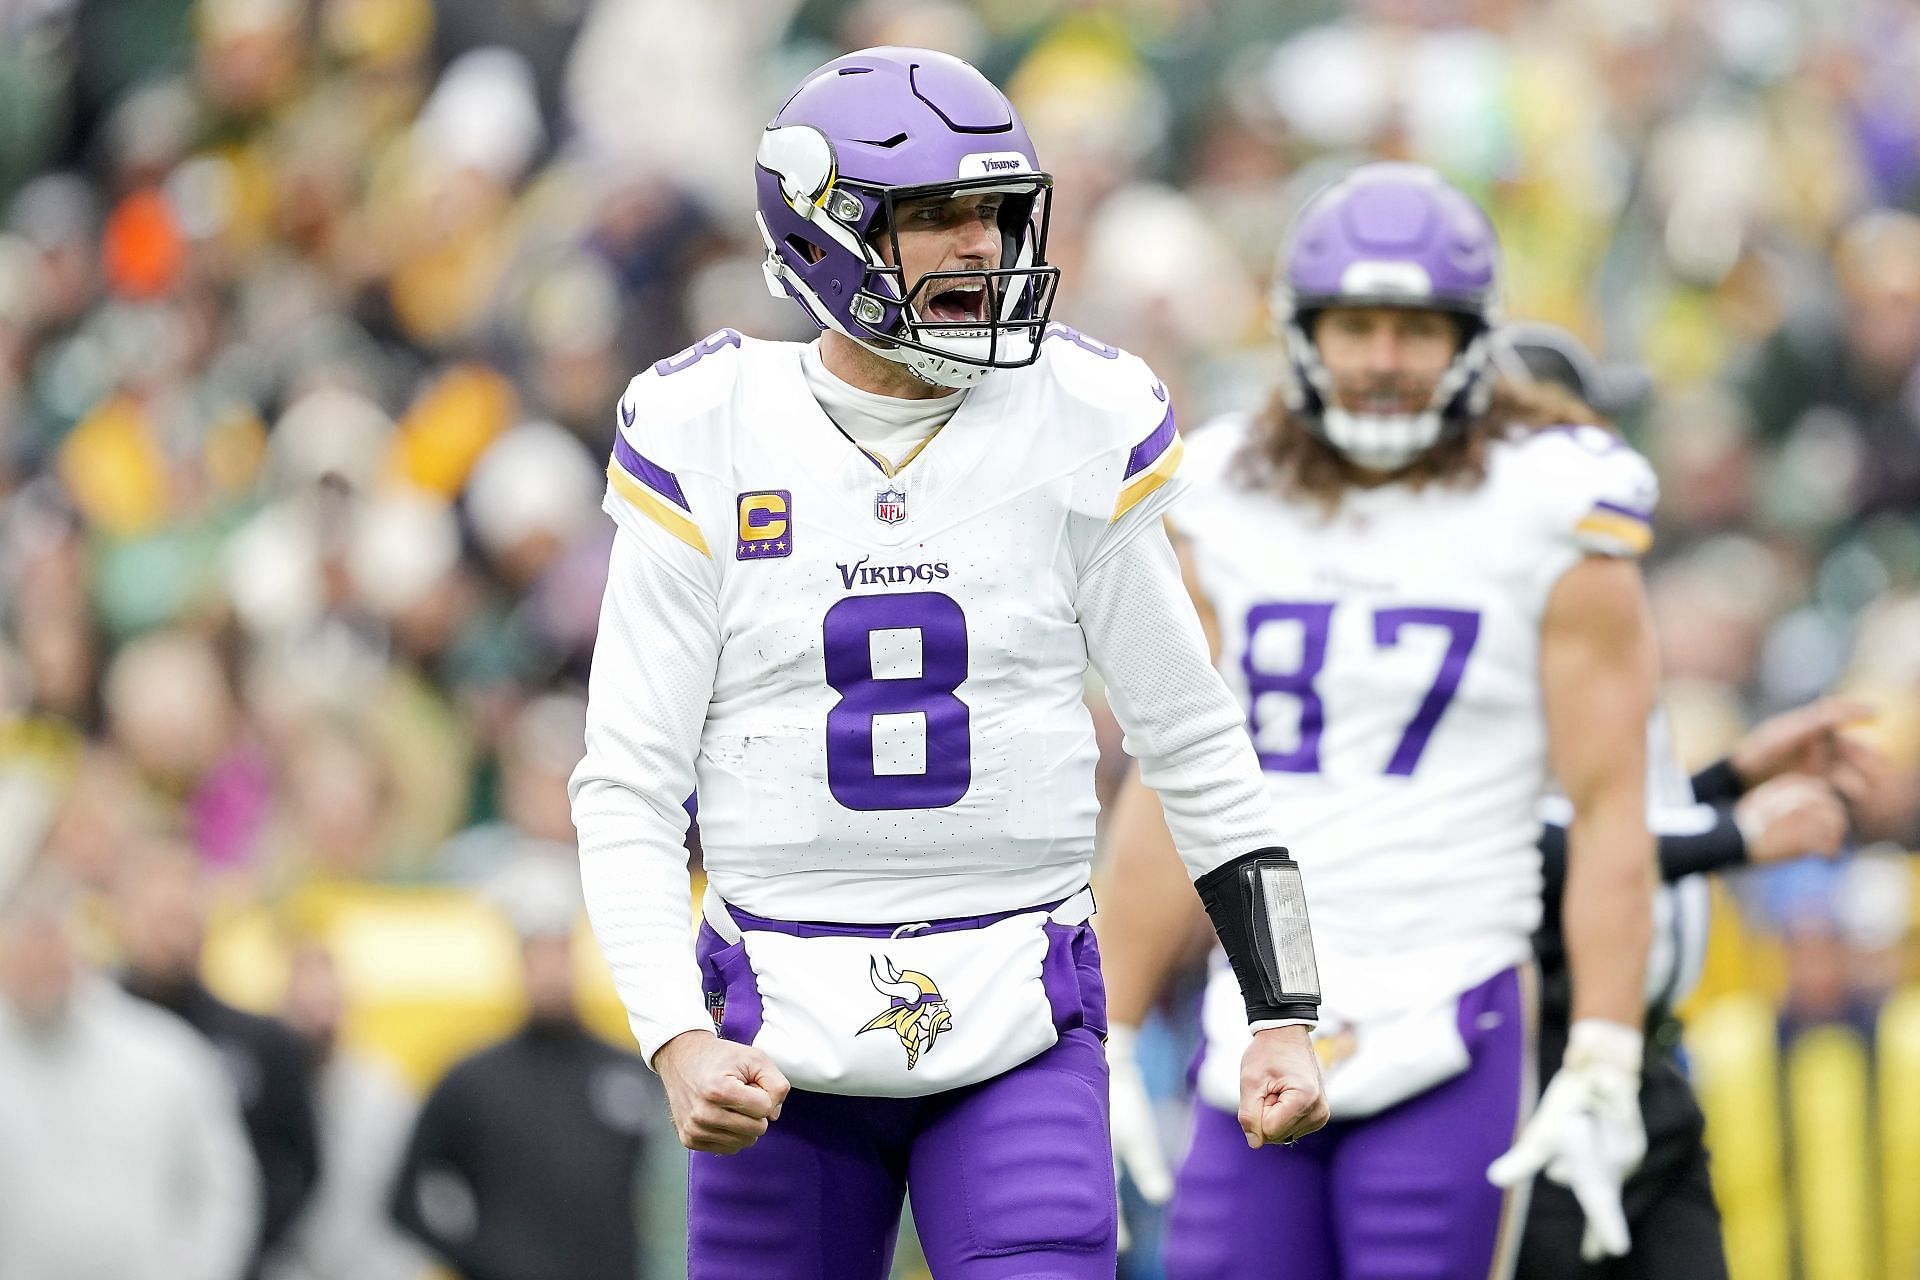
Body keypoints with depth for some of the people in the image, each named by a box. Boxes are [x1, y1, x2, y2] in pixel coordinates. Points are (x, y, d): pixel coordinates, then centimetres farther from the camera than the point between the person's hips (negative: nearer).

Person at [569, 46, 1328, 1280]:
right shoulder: (708, 436, -3)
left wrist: (1284, 1015, 4)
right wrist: (679, 1043, -14)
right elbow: (628, 787, -1)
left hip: (1020, 1032, 0)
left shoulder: (1082, 427, -1)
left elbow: (1197, 747, 7)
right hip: (785, 1027, 0)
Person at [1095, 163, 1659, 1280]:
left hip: (1447, 1045, -4)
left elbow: (1610, 810, -5)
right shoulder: (1235, 508, 9)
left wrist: (1603, 1071, -12)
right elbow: (1172, 799, 14)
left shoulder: (1549, 521, -3)